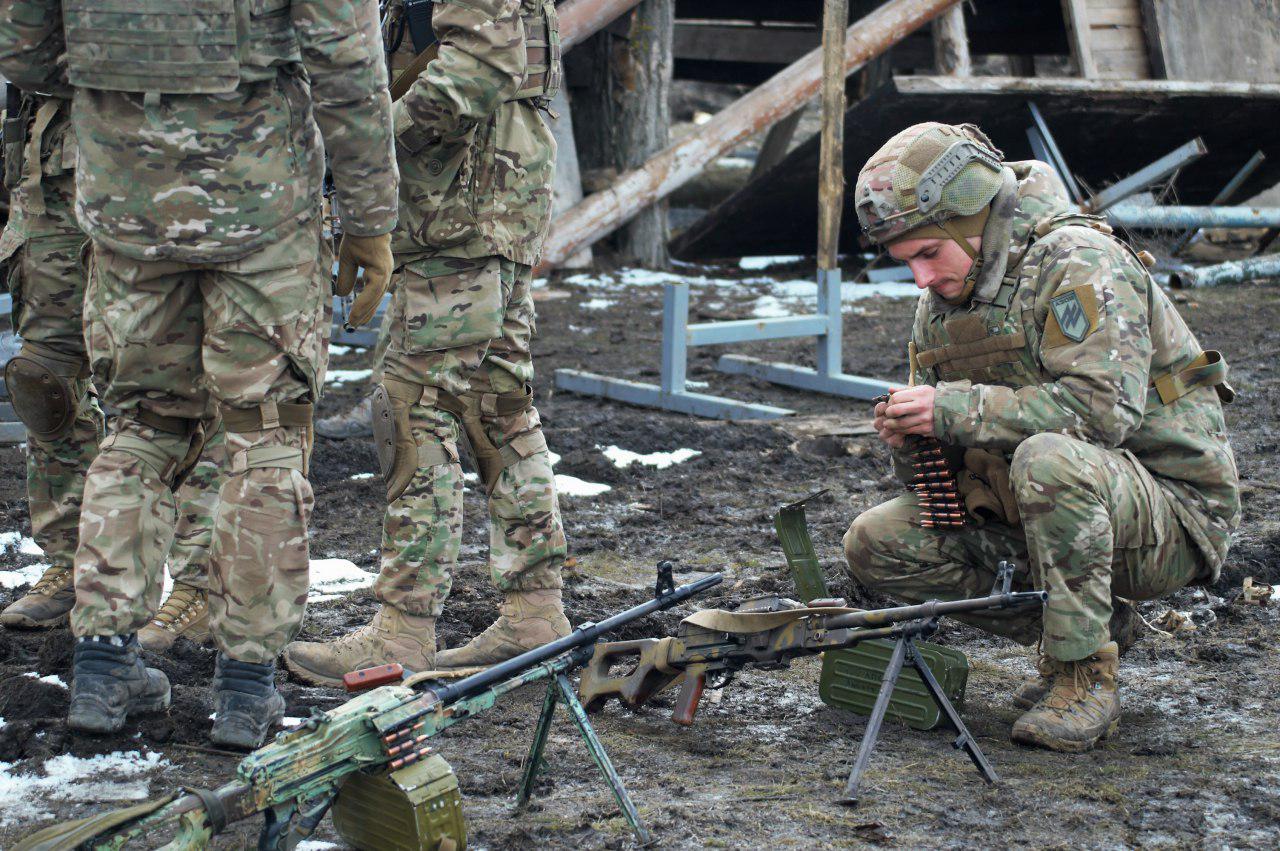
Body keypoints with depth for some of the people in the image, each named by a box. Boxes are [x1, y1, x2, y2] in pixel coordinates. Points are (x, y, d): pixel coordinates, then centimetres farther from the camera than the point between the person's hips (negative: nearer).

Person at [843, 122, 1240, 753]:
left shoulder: (1078, 263, -17)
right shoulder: (940, 305, 8)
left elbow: (1104, 406, -31)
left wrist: (957, 409, -28)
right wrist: (908, 440, -14)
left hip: (1174, 517, -8)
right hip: (1033, 513, 8)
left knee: (1049, 458, -38)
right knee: (874, 545, -4)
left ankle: (1086, 677, -20)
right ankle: (1064, 634, 4)